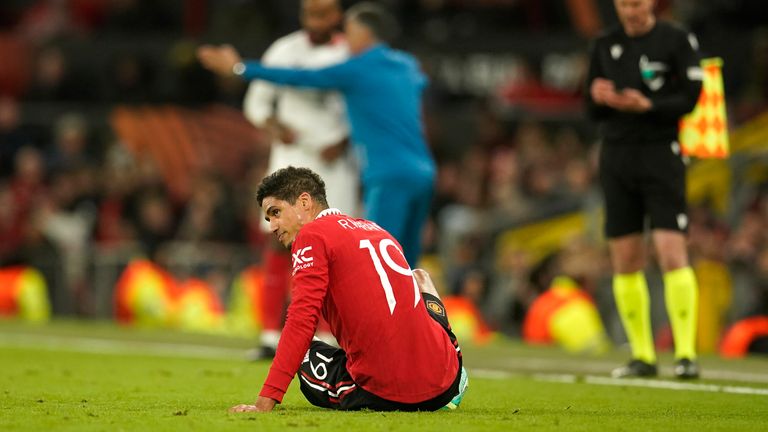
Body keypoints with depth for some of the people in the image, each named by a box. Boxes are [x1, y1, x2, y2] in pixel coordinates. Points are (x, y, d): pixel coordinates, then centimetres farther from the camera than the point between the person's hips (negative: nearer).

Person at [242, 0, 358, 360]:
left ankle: (325, 339, 2)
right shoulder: (284, 51, 2)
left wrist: (343, 142, -13)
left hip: (335, 164, -1)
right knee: (280, 242, -4)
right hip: (291, 157, 1)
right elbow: (256, 103, 6)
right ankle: (270, 337, 0)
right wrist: (274, 127, -15)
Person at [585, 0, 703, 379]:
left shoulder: (678, 41, -1)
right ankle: (642, 356, 10)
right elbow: (593, 111, 14)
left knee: (672, 253, -14)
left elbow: (689, 98, -8)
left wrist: (648, 106, -24)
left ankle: (686, 353, -13)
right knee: (625, 262, 3)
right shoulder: (604, 46, 12)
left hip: (661, 152, -4)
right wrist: (599, 98, -9)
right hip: (617, 156, 4)